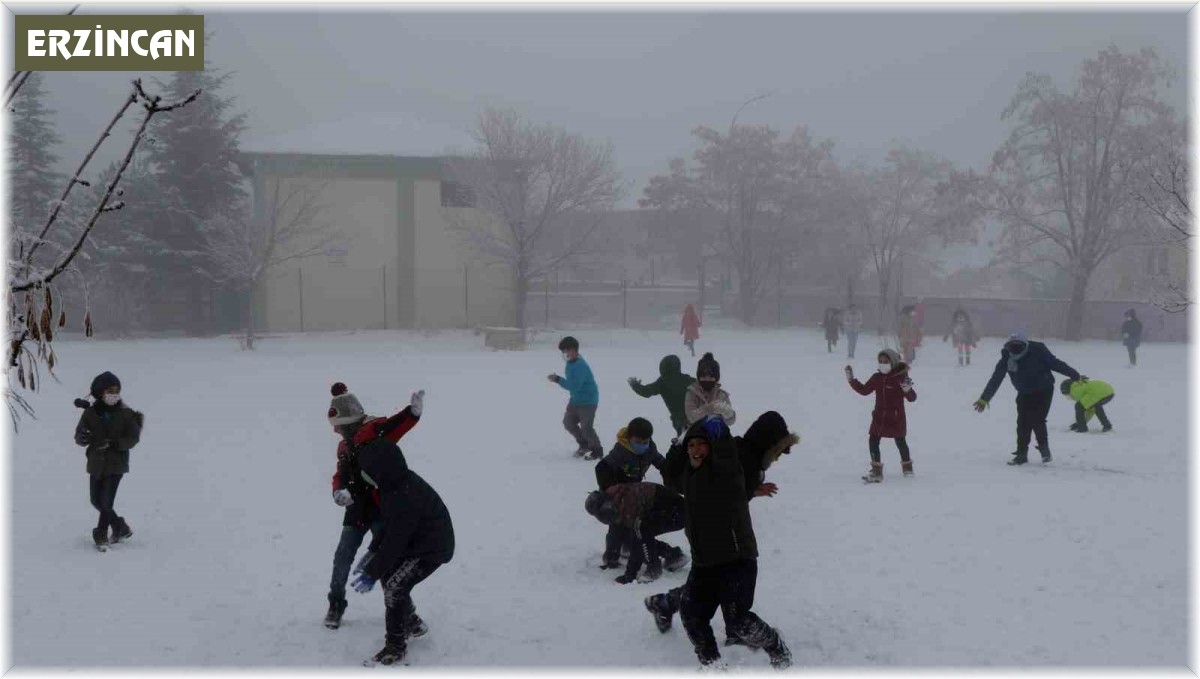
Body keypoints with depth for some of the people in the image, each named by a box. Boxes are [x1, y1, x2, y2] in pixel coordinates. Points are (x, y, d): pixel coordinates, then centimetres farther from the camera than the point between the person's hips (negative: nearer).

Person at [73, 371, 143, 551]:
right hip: (96, 463, 4)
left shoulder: (125, 414, -9)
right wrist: (82, 437, -29)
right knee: (96, 500, 13)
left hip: (116, 463, -4)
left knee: (106, 501, -9)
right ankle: (121, 527, 32)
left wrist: (114, 443, -25)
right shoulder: (90, 413, -4)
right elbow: (79, 435, -4)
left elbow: (133, 438, -9)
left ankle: (101, 536, 8)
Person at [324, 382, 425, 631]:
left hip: (381, 507, -7)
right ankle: (336, 605, 27)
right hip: (357, 509, 7)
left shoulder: (373, 431, -11)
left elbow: (395, 425, -31)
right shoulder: (344, 446, 14)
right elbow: (340, 475, 15)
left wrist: (413, 412, -53)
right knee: (343, 557, 8)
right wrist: (339, 491, -10)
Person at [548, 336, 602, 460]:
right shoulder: (571, 362, 3)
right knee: (568, 422, 12)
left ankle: (597, 451, 10)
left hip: (588, 400, -10)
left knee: (586, 427, -9)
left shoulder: (580, 366, -28)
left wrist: (557, 380, -31)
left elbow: (574, 386, -32)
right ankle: (584, 444, 30)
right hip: (576, 399, 10)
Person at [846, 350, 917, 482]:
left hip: (896, 418, -4)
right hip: (879, 417, 4)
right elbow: (864, 390, 12)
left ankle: (907, 466, 35)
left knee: (900, 442, 12)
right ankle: (876, 471, -4)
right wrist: (851, 379, 5)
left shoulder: (901, 377, -13)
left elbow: (912, 398, -13)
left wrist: (908, 389, -34)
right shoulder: (877, 378, 2)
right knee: (873, 440, -8)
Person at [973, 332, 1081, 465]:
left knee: (1037, 420, -14)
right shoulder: (1006, 359, -14)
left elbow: (1056, 364, -14)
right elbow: (995, 379, -8)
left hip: (1043, 391, -3)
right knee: (1023, 423, -5)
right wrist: (984, 399, -6)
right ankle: (1021, 453, 7)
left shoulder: (1037, 351, -23)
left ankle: (1044, 449, 6)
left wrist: (1075, 376, -7)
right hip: (1024, 394, 3)